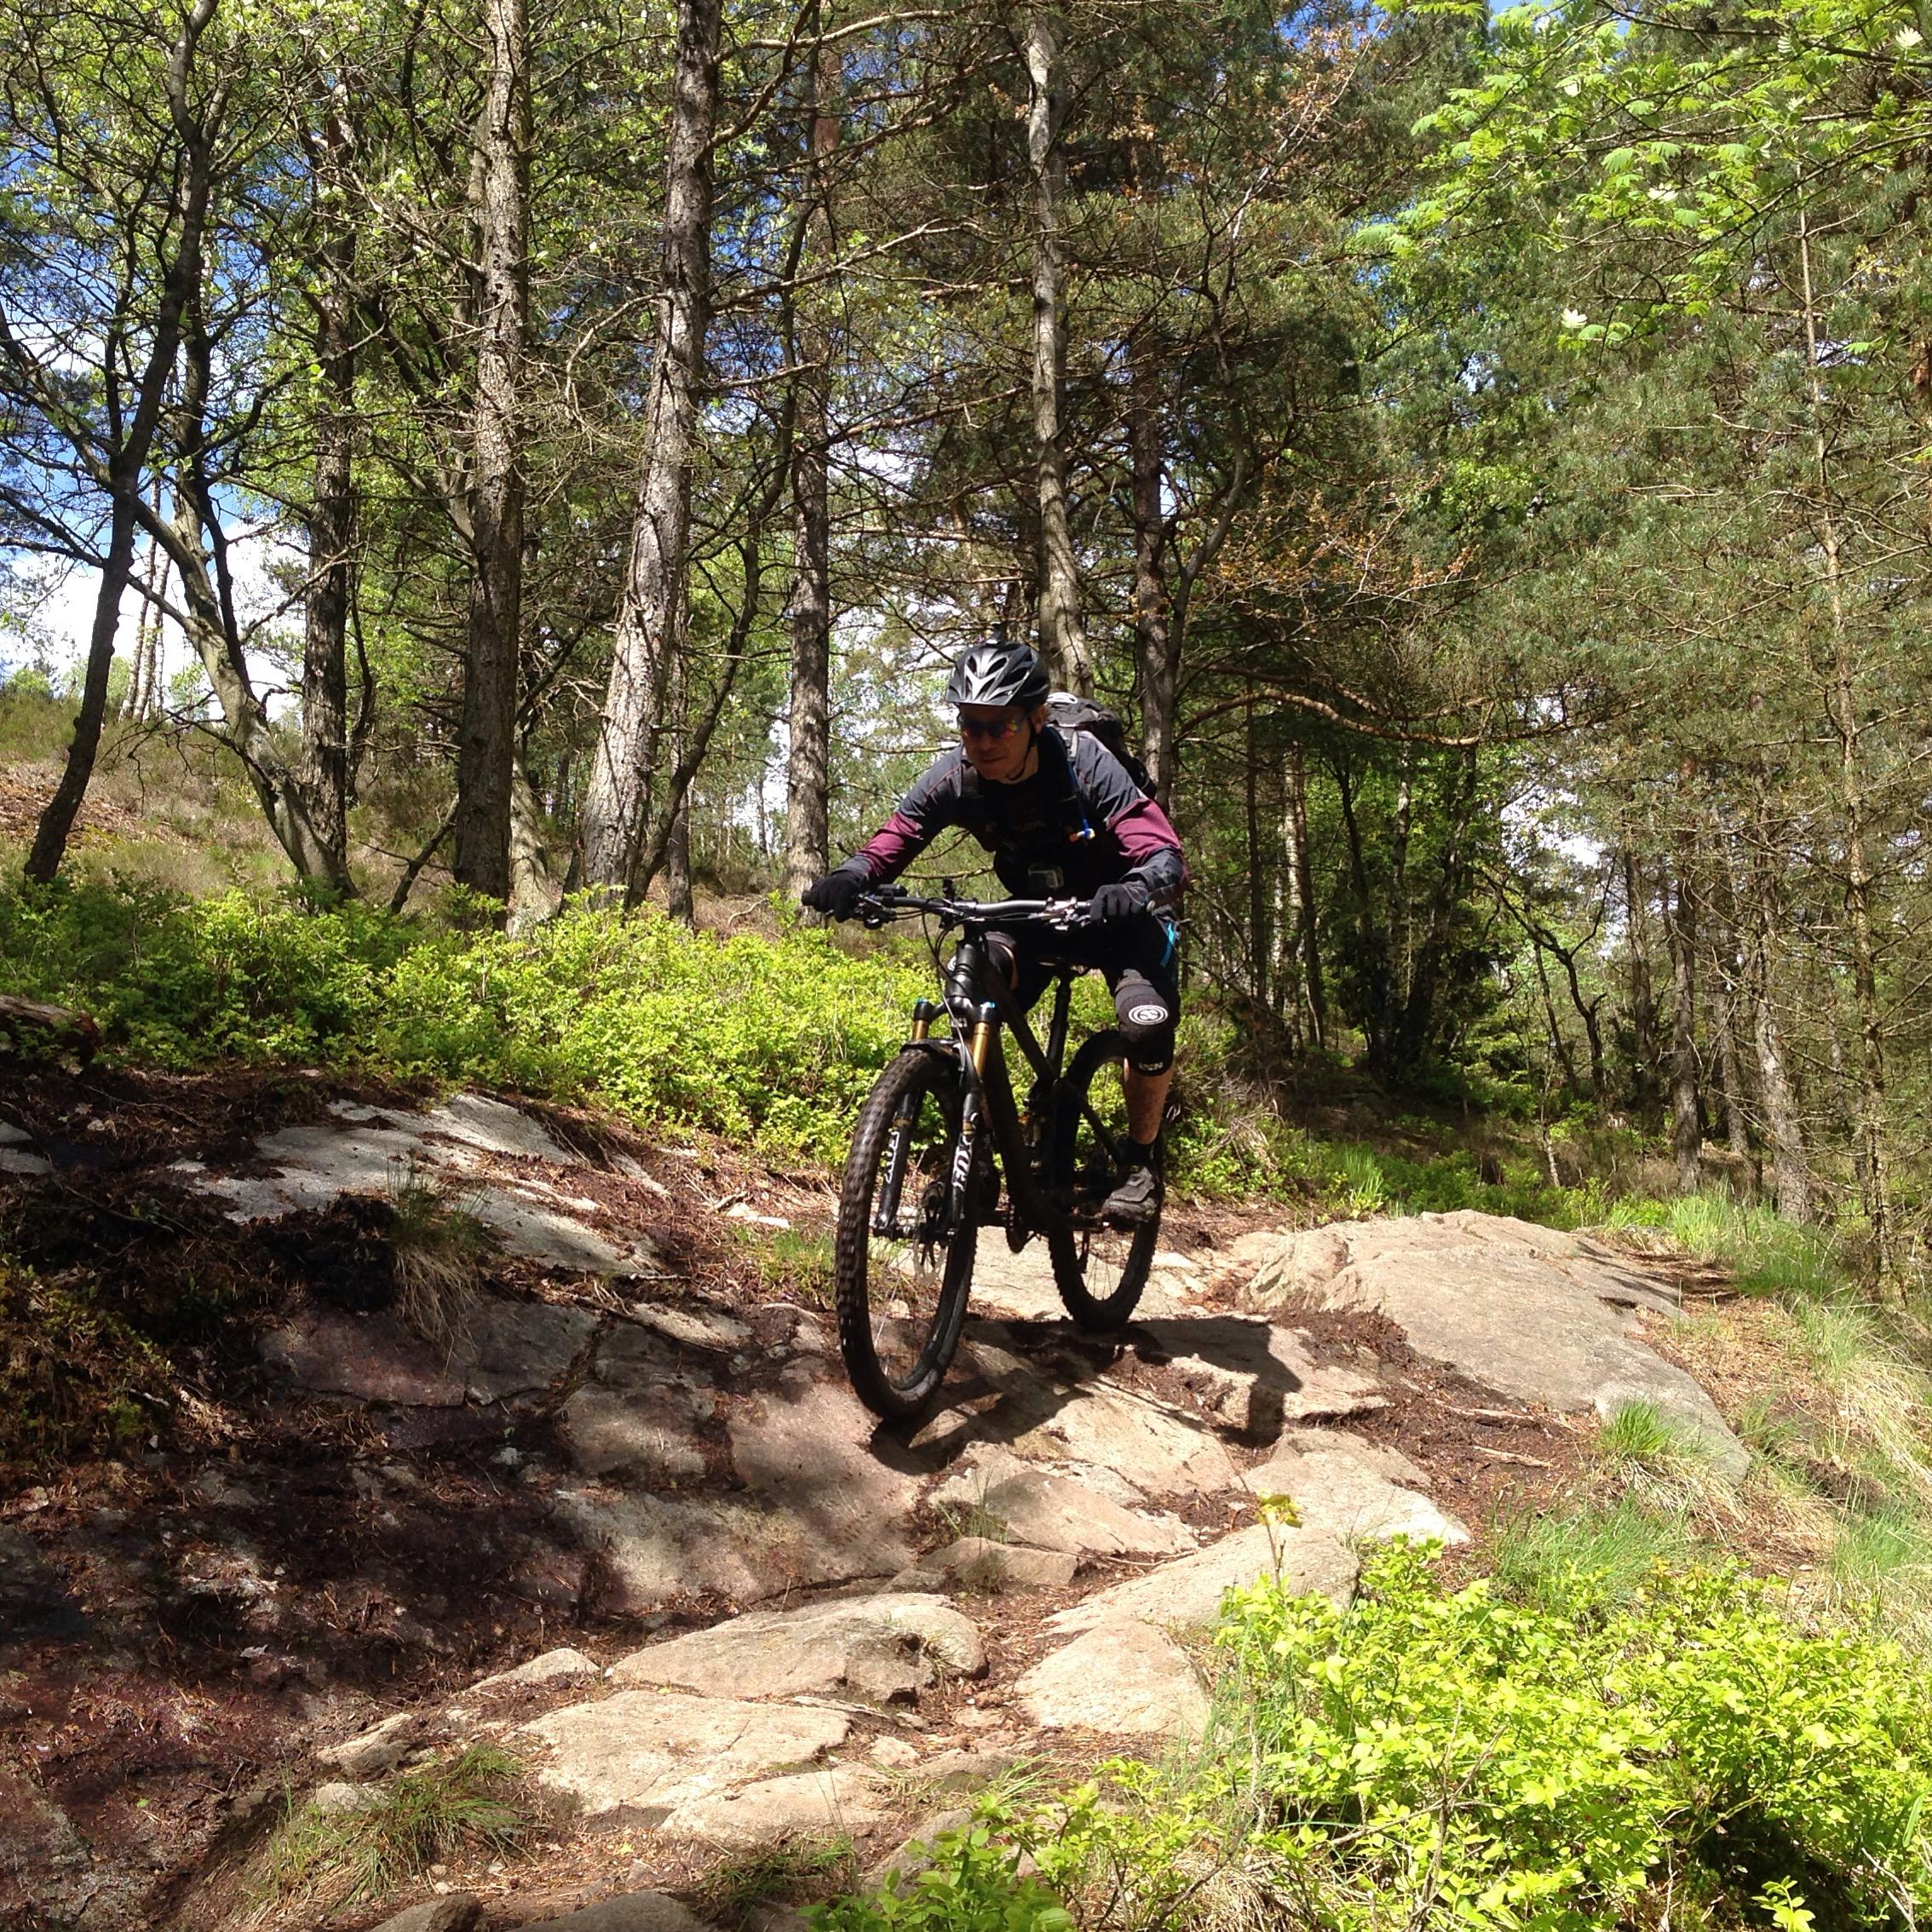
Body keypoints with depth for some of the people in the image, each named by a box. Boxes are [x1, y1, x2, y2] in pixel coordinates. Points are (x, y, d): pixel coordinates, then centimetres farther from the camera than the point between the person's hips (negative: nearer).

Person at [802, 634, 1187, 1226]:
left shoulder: (1081, 763, -30)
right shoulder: (956, 775, -19)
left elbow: (1165, 854, -37)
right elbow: (896, 835, -19)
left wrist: (1137, 890, -61)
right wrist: (850, 877, -42)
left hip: (1116, 911, -3)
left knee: (1147, 1024, -29)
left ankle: (1140, 1161, -2)